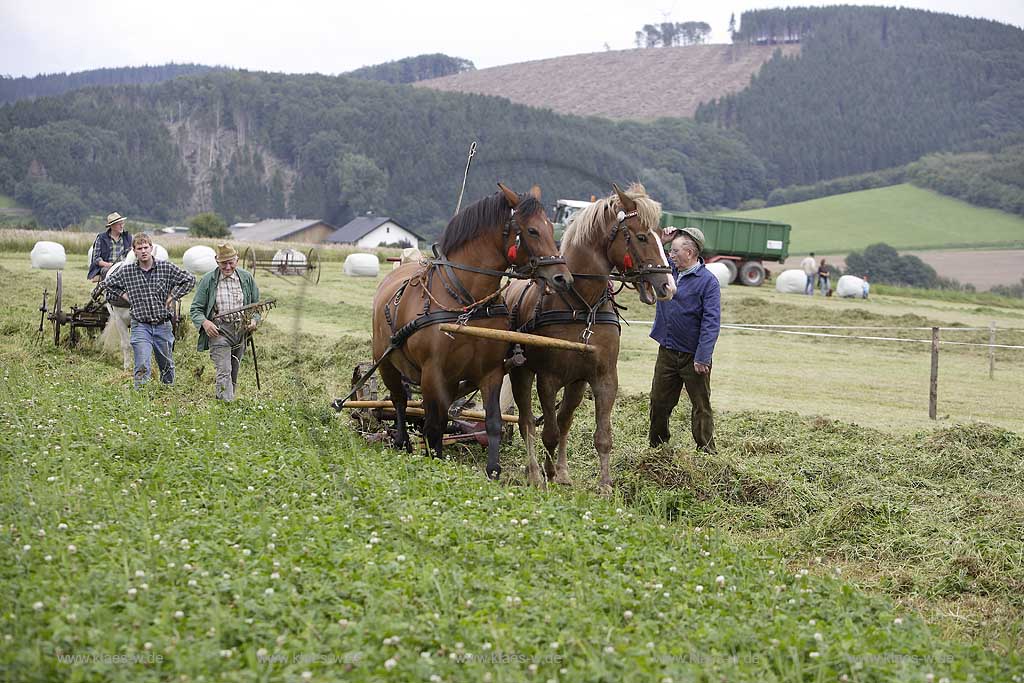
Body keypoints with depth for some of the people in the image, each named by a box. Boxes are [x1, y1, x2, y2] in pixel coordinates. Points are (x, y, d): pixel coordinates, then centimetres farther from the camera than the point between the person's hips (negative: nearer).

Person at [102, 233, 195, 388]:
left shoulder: (167, 268, -2)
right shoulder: (126, 271, -1)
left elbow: (190, 279, 6)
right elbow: (107, 285, 13)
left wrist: (173, 296, 0)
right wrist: (123, 295, 1)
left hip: (163, 325, 2)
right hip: (141, 326, -2)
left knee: (167, 367, 16)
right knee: (142, 367, -18)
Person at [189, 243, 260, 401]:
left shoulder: (247, 278, 6)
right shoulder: (208, 280, -2)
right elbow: (195, 309, 1)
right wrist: (204, 322, -20)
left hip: (241, 332, 4)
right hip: (218, 331, -4)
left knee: (233, 375, 12)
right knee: (223, 372, -17)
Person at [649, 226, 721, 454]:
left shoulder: (708, 281, -14)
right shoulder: (667, 270, 4)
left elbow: (711, 322, -18)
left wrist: (702, 358, -23)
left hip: (693, 356, -6)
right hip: (667, 353, 6)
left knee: (701, 407, 2)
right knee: (659, 403, 13)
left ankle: (706, 453, 8)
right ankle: (656, 447, 26)